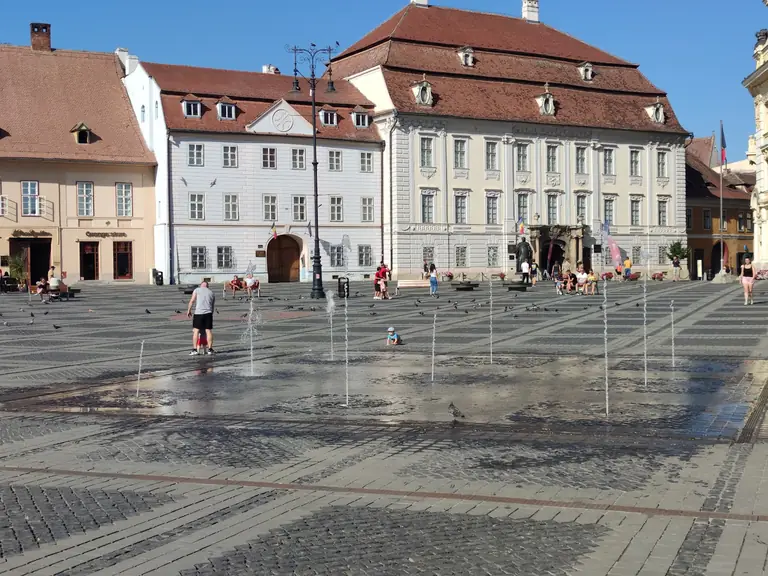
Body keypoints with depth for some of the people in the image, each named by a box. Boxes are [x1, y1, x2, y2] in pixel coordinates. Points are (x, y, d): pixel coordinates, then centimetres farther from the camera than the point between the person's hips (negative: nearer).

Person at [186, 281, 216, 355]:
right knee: (208, 331, 7)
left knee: (196, 331, 3)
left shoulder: (197, 290, 7)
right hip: (208, 313, 3)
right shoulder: (211, 292, 18)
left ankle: (195, 349, 1)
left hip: (198, 313, -3)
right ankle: (210, 349, 12)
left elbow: (192, 301, -2)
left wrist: (188, 311, 5)